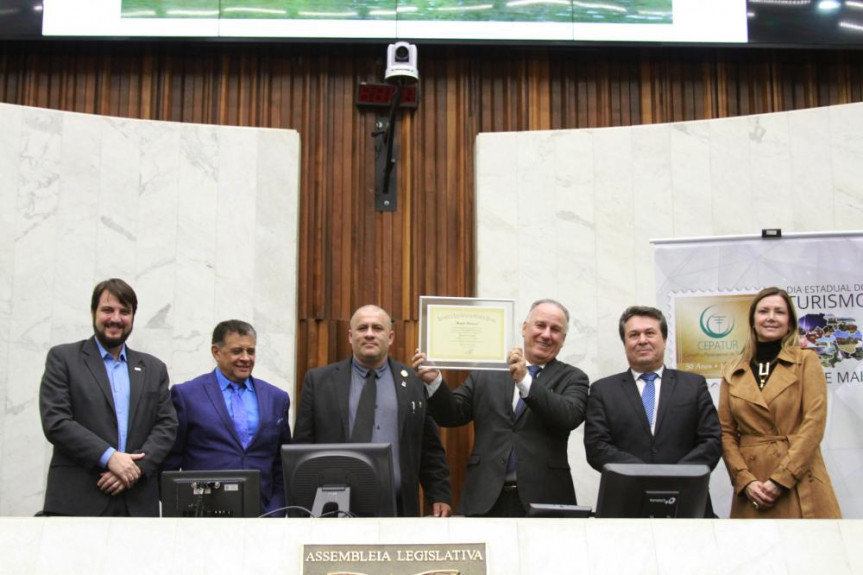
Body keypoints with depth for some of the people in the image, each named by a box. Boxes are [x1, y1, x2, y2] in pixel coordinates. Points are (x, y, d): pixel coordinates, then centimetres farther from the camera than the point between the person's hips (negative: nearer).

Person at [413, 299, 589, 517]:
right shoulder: (486, 373, 11)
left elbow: (569, 417, -12)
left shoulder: (572, 378, 6)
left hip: (542, 499, -1)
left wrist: (525, 380, -21)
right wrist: (434, 381, -9)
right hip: (487, 499, 1)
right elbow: (452, 415, 9)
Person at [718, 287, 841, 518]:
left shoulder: (806, 360, 3)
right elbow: (726, 432, 7)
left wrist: (780, 479, -12)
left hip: (800, 487, -2)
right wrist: (745, 481, -7)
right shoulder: (733, 370, 10)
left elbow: (814, 423, -6)